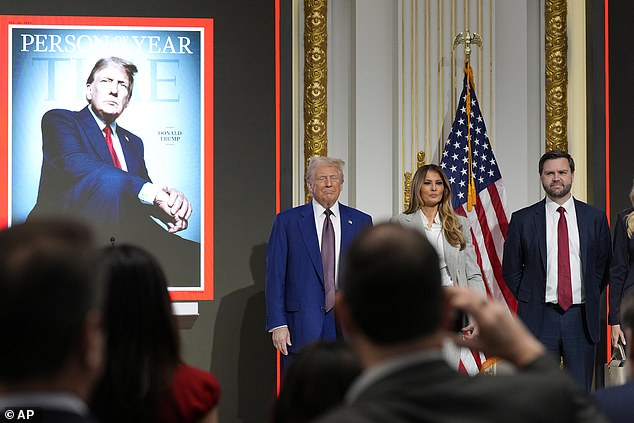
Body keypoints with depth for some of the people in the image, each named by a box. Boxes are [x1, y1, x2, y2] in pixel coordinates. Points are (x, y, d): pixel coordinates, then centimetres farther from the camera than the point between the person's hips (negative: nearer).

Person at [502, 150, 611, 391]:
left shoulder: (595, 218, 6)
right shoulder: (522, 220, 3)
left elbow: (603, 266, 13)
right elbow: (510, 269, 8)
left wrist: (591, 299, 4)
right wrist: (530, 300, 1)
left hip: (581, 317, 1)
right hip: (540, 317, -1)